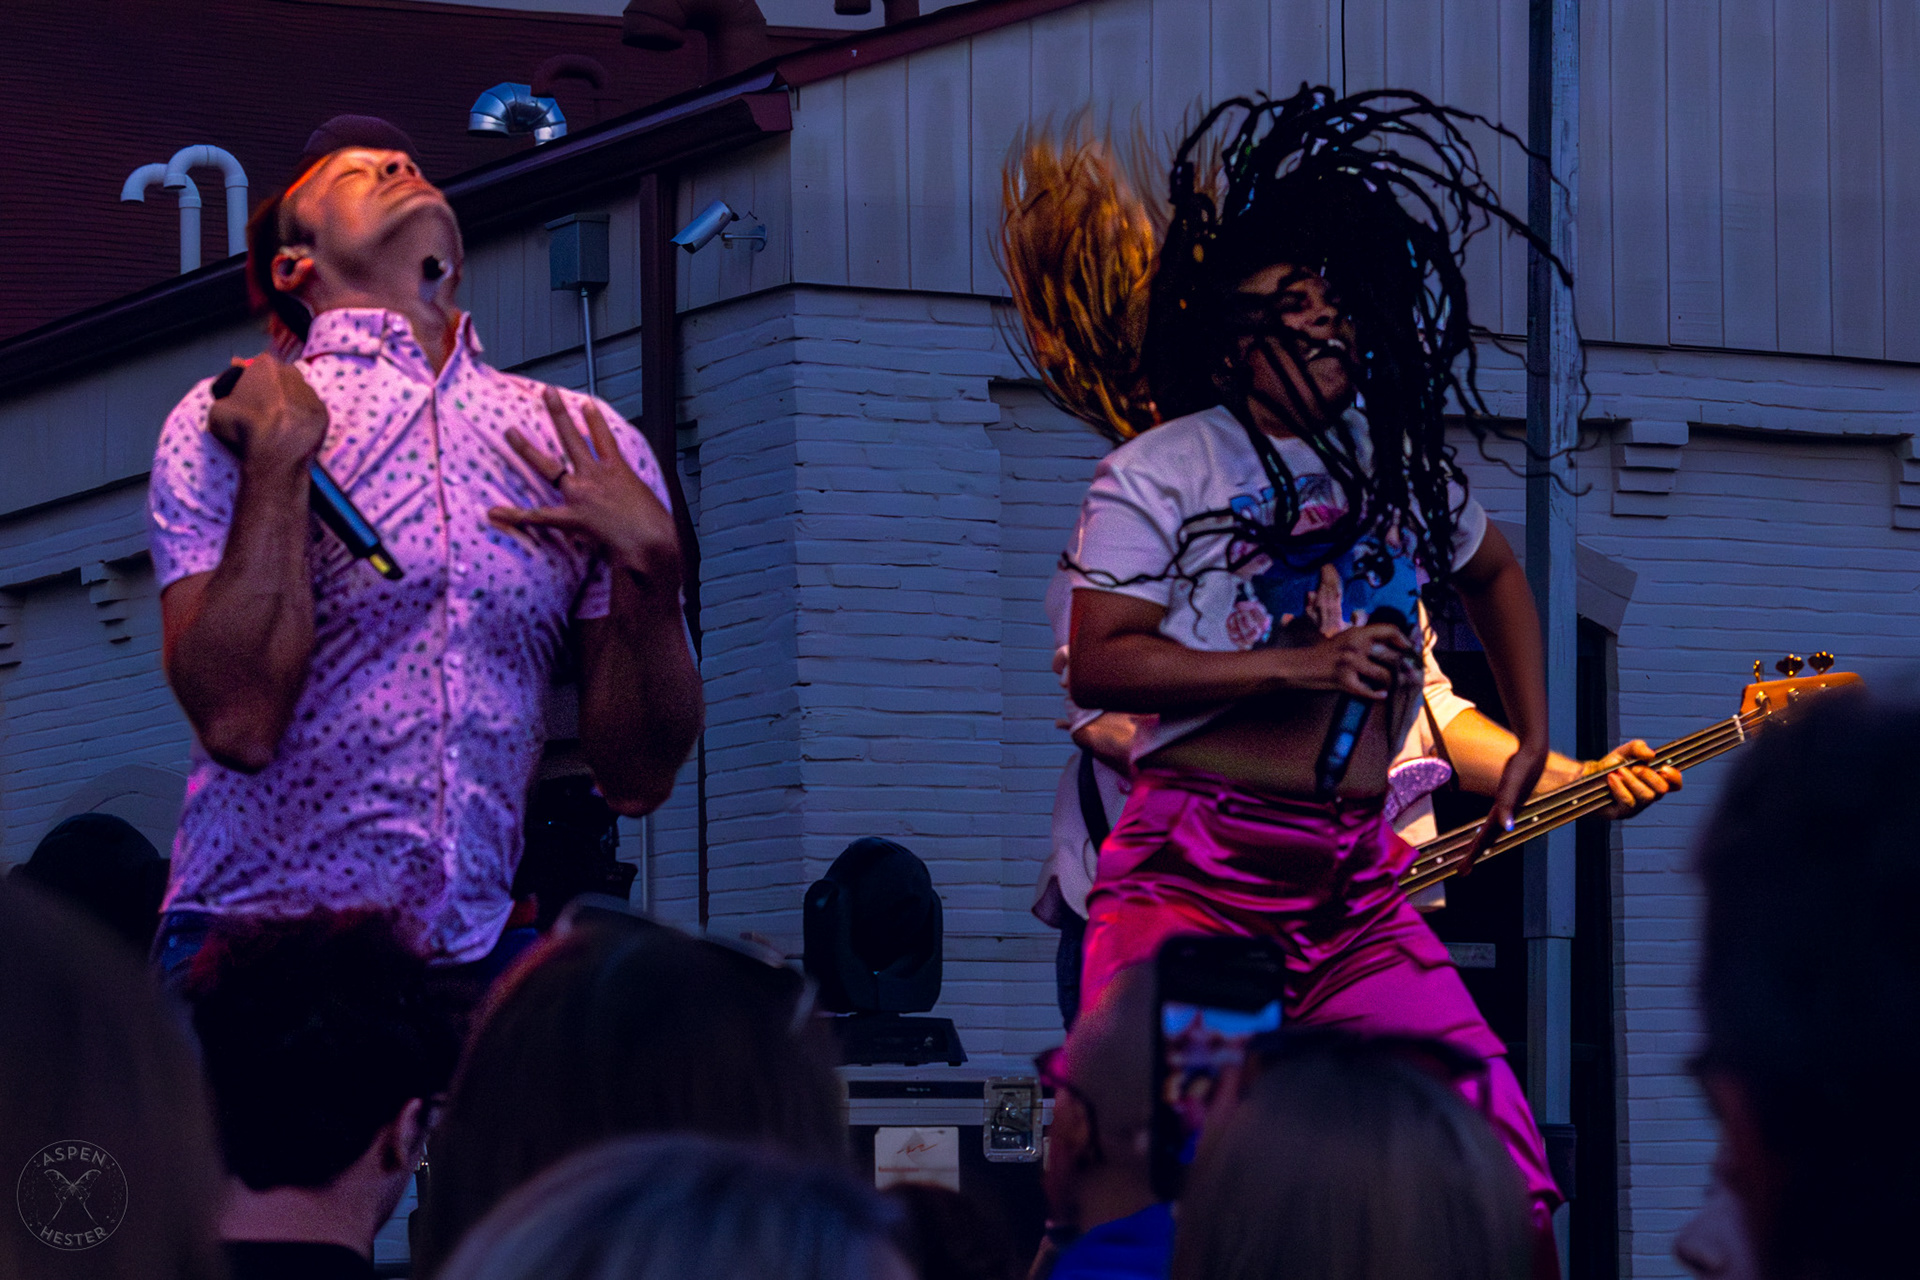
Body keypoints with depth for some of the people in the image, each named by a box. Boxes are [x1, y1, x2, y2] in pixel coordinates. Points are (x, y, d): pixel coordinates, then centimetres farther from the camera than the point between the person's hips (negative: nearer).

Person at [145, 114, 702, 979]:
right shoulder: (229, 418, 1)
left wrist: (651, 565, -5)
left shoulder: (591, 447, 10)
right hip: (258, 957, -3)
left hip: (474, 948, 3)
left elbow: (636, 778, 8)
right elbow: (237, 720, -13)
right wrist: (280, 459, -14)